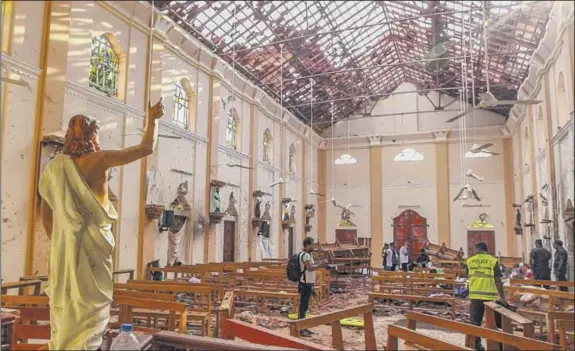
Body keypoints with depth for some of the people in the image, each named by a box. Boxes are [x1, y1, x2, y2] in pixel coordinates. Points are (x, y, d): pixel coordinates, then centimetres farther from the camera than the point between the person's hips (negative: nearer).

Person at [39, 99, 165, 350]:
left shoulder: (55, 166, 7)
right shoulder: (98, 159, -9)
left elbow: (46, 214, 10)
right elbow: (147, 149, -6)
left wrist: (57, 242, 20)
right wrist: (152, 119, 8)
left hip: (64, 244, 5)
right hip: (92, 241, -5)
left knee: (65, 303, 14)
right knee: (90, 304, 3)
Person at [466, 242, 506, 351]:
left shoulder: (469, 261, 7)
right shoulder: (492, 260, -2)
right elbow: (498, 281, -4)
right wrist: (502, 297, 3)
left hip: (475, 295, 2)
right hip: (490, 295, -2)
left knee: (475, 320, 11)